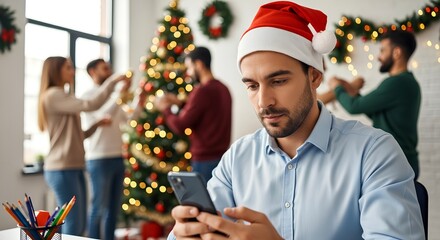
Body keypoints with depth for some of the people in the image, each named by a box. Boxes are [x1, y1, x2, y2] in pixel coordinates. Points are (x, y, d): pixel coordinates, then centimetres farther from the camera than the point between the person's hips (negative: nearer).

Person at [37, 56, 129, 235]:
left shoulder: (62, 97, 22)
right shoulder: (53, 95, -10)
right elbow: (91, 105, -23)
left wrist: (97, 125, 7)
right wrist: (114, 81, -15)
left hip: (74, 168, 10)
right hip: (62, 169, -10)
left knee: (78, 225, 11)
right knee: (73, 226, -7)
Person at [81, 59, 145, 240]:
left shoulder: (111, 96, 17)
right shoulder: (89, 95, -5)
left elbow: (126, 119, 21)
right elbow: (103, 116, -22)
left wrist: (139, 106, 6)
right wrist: (120, 96, -30)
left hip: (117, 158, 8)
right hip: (99, 160, -8)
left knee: (114, 206, 12)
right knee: (99, 207, -2)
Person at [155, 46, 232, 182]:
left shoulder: (202, 91, -15)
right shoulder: (223, 89, 9)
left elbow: (180, 126, -13)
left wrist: (165, 109, 3)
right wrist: (180, 103, 19)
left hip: (205, 160, -8)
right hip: (221, 156, 8)